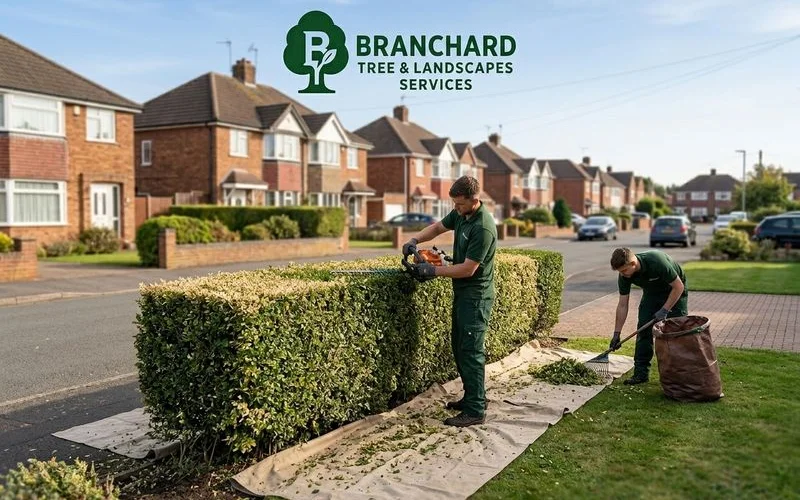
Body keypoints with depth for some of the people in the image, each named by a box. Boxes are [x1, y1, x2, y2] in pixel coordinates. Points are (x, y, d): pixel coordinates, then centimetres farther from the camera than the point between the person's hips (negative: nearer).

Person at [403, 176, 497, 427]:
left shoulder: (483, 228, -25)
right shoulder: (460, 214, 2)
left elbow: (468, 269, -24)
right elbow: (438, 227, 18)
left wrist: (433, 270, -17)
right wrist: (415, 240, 0)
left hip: (476, 296, -10)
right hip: (462, 293, 10)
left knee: (471, 351, -7)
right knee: (458, 346, 15)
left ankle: (476, 410, 0)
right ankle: (471, 397, 27)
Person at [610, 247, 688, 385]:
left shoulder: (657, 261, -39)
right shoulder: (624, 276, -22)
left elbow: (678, 286, -27)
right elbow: (622, 305, -12)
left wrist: (664, 310, -28)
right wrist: (616, 333, -13)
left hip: (674, 291, -4)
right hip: (651, 293, 4)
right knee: (643, 329, -5)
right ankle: (641, 372, 0)